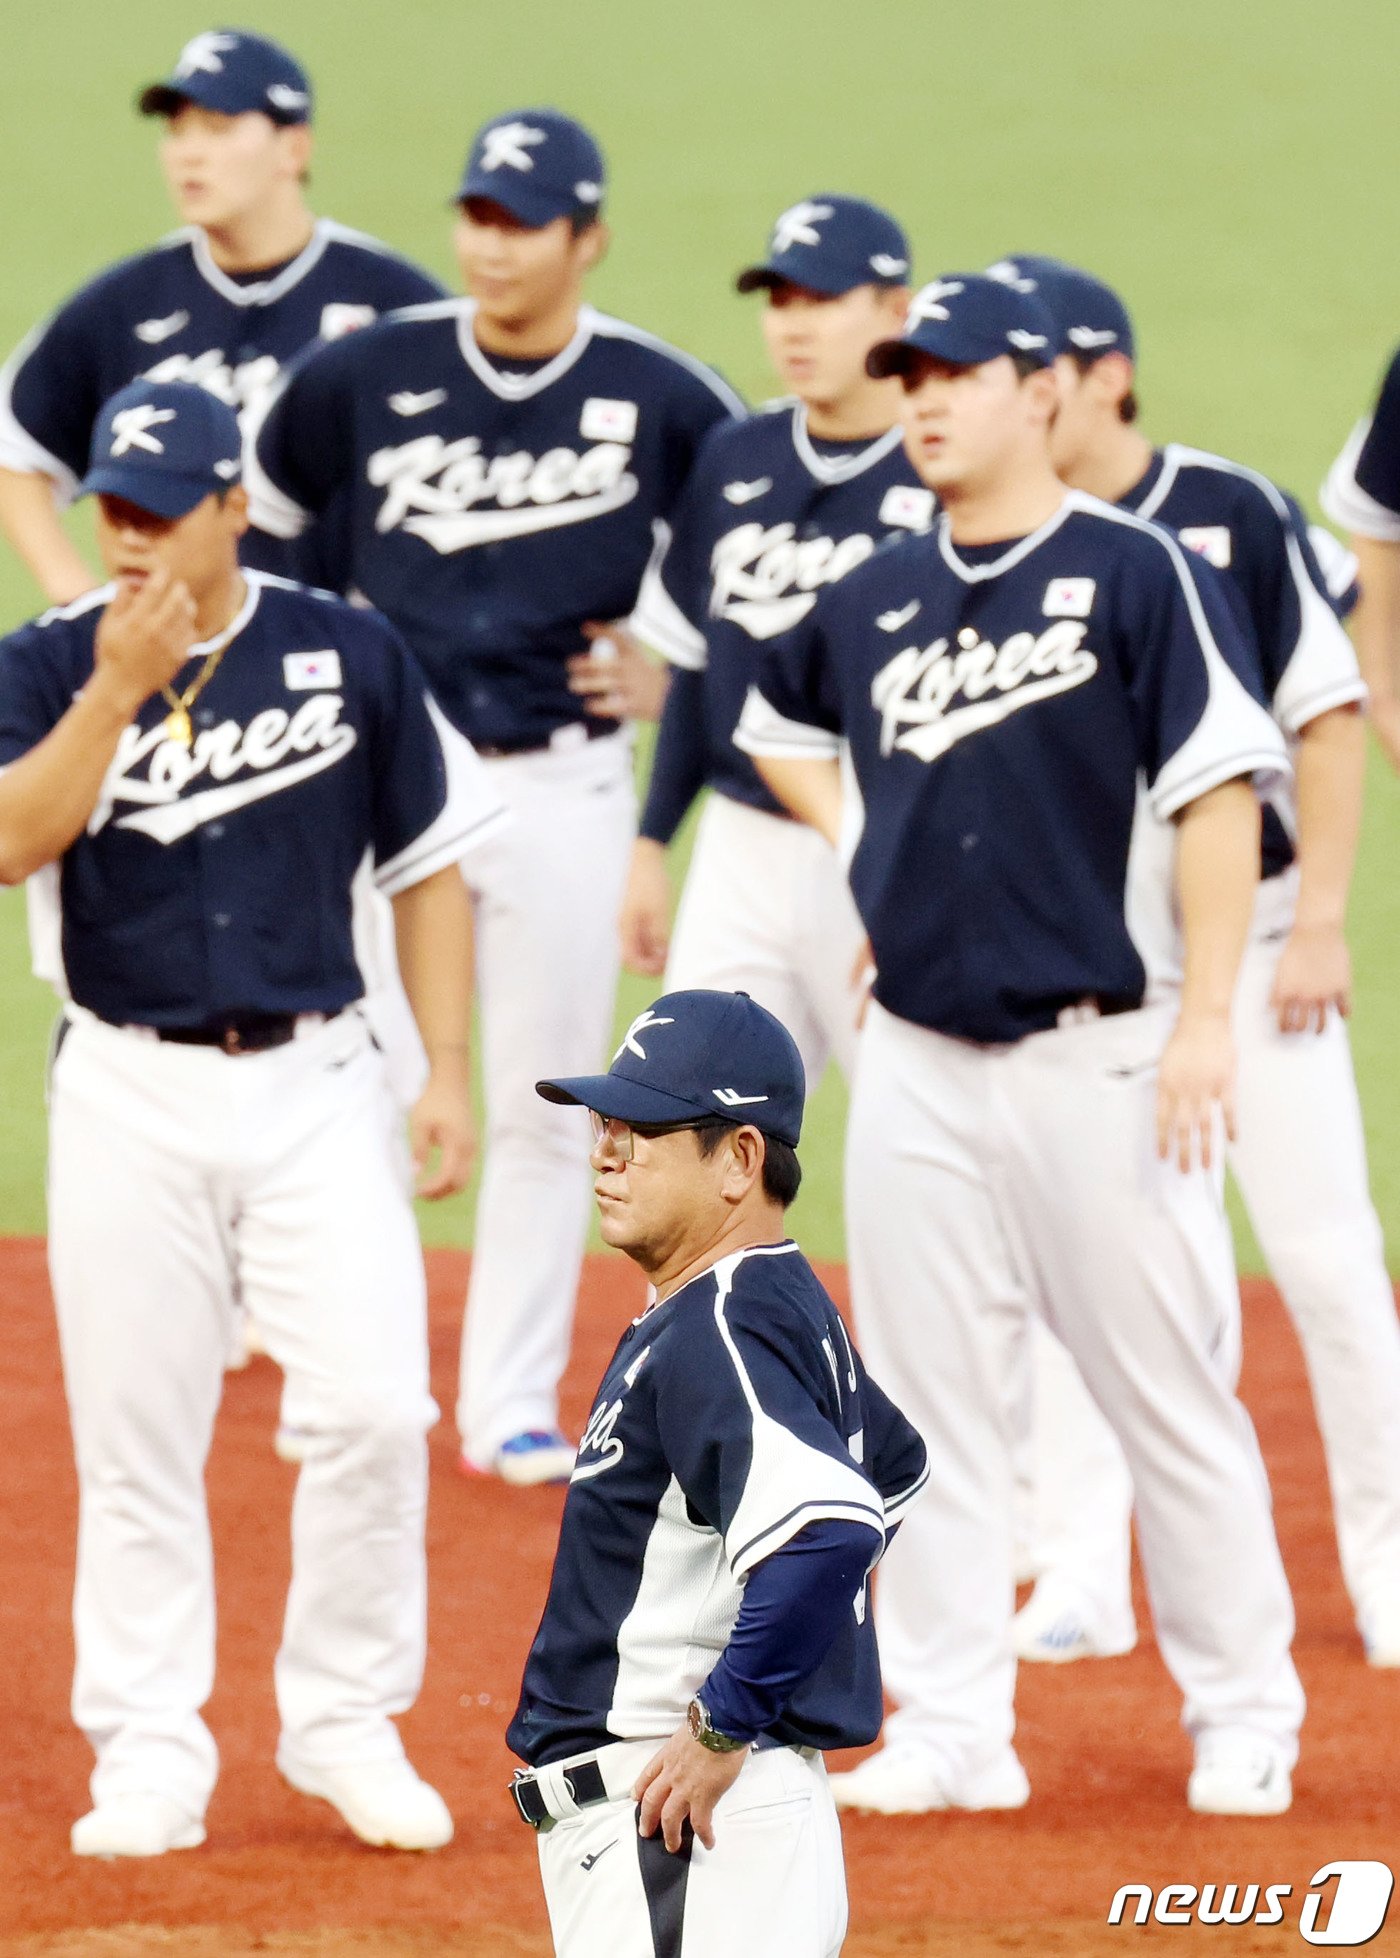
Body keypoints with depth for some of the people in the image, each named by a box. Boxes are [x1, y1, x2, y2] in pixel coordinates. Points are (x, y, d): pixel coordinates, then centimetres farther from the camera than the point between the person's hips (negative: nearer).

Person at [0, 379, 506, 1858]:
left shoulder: (347, 656, 2)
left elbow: (427, 866, 8)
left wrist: (448, 1069, 2)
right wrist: (120, 688, -23)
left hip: (315, 1084, 0)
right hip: (130, 1097, 0)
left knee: (375, 1405, -8)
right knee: (134, 1435, 2)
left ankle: (345, 1725, 7)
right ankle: (149, 1759, 10)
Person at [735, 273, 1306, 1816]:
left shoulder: (1138, 574, -5)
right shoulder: (872, 602, 11)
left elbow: (1218, 794, -10)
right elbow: (777, 726, 32)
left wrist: (1202, 1018, -16)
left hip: (1093, 1052, -5)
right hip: (916, 1063, 5)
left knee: (1169, 1396, 0)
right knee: (925, 1404, 5)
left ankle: (1242, 1717, 11)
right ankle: (950, 1732, 11)